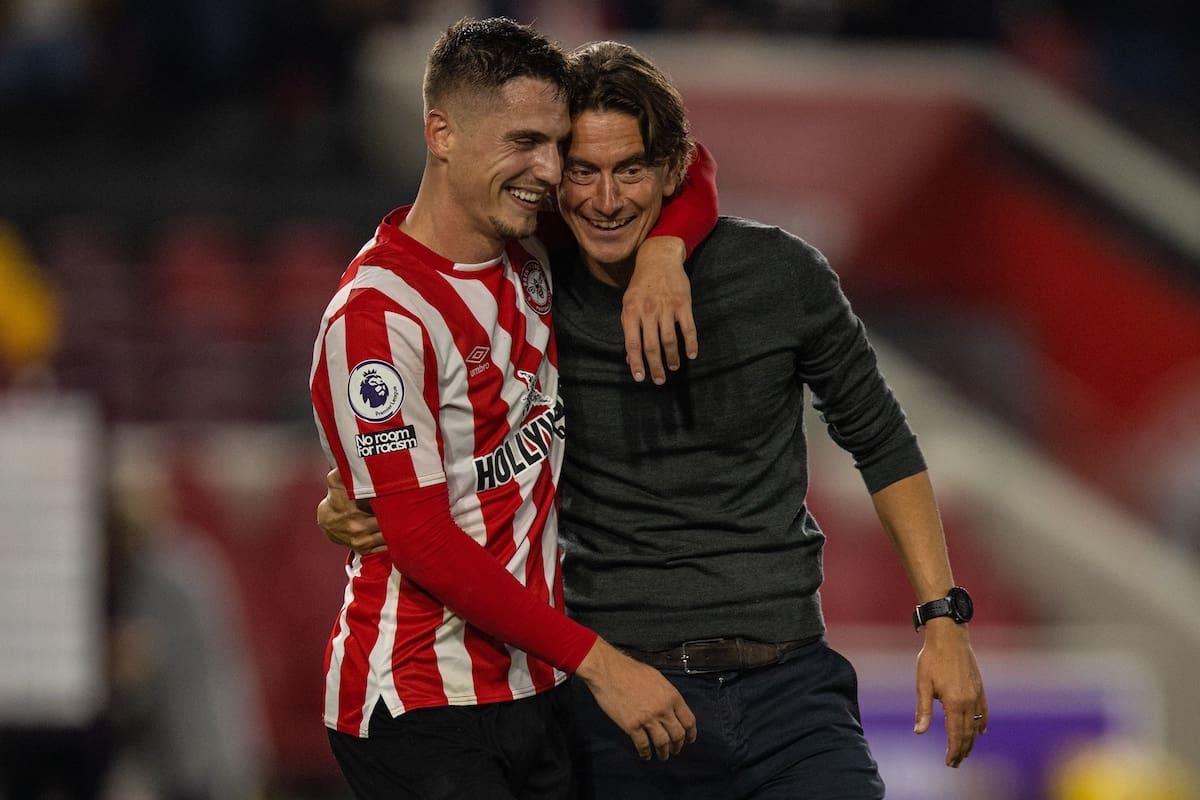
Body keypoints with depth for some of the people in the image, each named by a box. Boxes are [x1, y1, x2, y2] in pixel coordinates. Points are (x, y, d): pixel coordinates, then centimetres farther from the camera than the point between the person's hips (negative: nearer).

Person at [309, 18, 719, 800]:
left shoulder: (532, 257, 8)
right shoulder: (380, 316, -15)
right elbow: (423, 543, -18)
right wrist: (598, 661, -18)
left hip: (534, 691, 7)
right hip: (420, 708, -7)